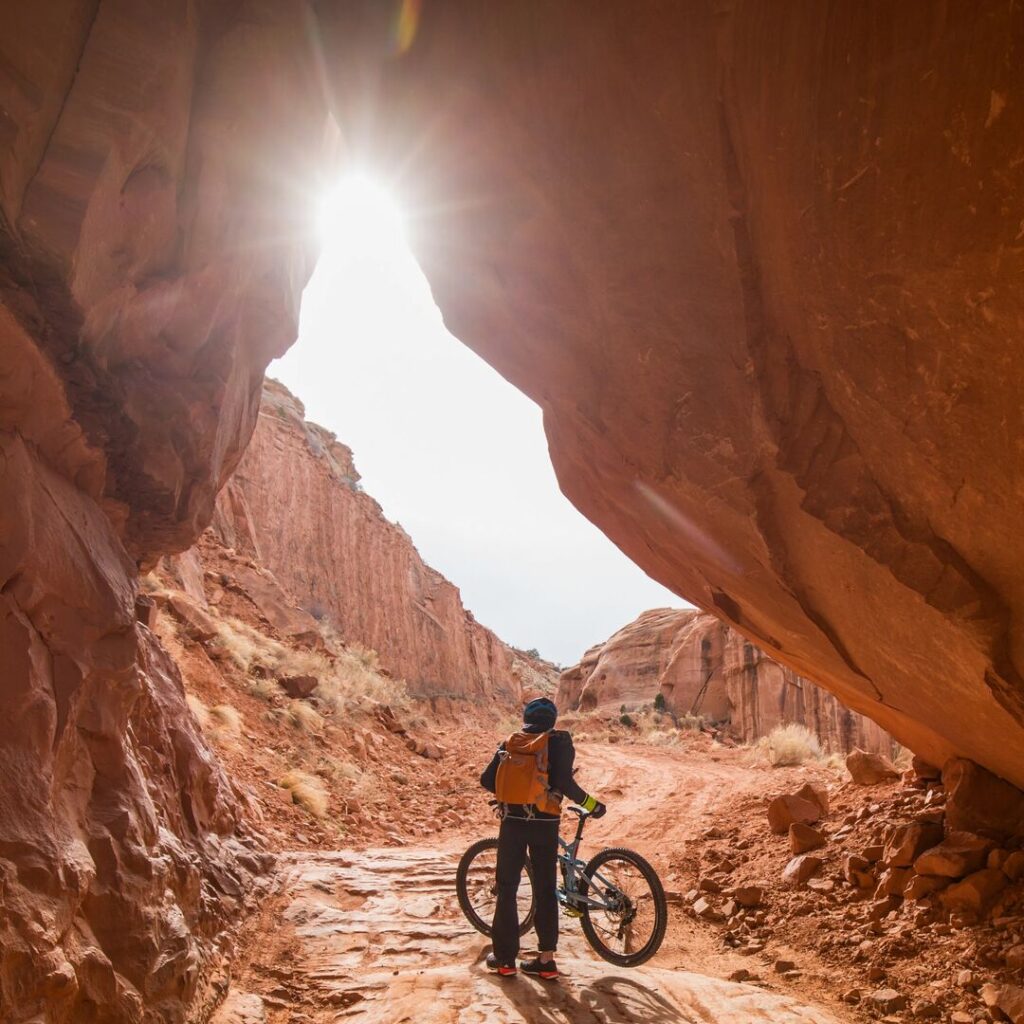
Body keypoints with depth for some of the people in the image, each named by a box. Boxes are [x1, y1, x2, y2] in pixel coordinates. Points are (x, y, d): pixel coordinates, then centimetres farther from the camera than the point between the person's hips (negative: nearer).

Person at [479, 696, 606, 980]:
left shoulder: (509, 743, 6)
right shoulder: (559, 741, -2)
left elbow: (487, 780, 4)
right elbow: (565, 783, -15)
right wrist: (592, 805, -2)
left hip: (512, 821, 1)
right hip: (544, 824, -1)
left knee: (507, 889, 12)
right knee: (545, 891, 11)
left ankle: (504, 958, 17)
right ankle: (546, 960, 13)